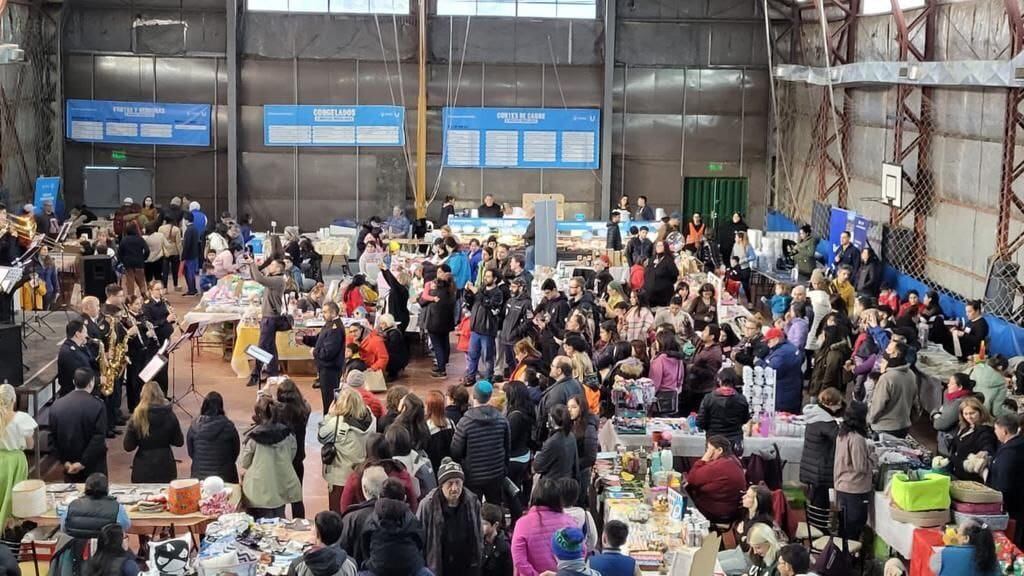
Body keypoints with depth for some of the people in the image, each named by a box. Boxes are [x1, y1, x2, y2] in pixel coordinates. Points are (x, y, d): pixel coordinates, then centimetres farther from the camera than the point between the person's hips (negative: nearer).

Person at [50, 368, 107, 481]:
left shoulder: (56, 405, -1)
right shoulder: (97, 405, -13)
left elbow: (52, 438, -1)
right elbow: (99, 438, -19)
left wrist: (64, 461, -1)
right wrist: (83, 463, -16)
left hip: (69, 467, 3)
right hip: (94, 468, -3)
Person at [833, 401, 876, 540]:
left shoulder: (842, 435, 6)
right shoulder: (857, 439, -22)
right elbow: (861, 466, -22)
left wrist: (867, 451, 11)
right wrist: (873, 457, -6)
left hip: (842, 487, 9)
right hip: (855, 490, -9)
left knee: (844, 527, 18)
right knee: (854, 530, 2)